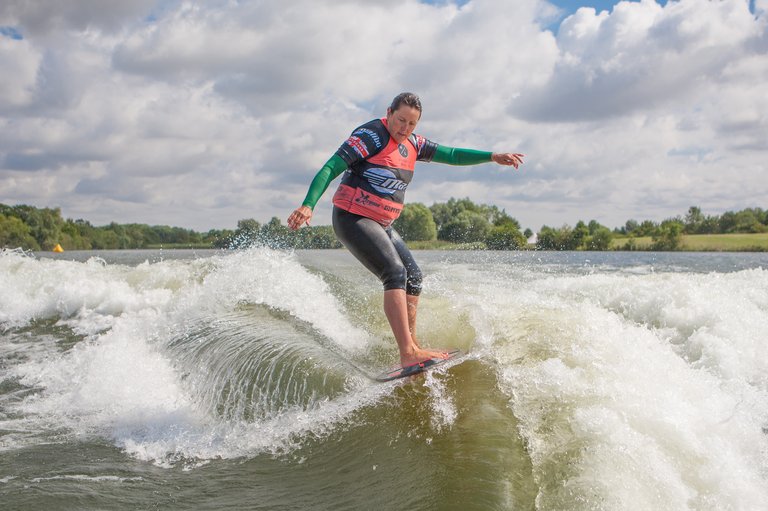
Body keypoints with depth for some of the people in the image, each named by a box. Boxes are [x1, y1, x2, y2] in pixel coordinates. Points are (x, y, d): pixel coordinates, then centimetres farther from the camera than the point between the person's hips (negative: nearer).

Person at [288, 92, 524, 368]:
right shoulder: (371, 135, -14)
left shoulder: (412, 144, 11)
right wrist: (308, 205, -32)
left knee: (414, 277, 10)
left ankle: (411, 345, 17)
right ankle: (408, 353, -29)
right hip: (352, 219, -10)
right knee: (395, 273, -23)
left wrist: (492, 157, 4)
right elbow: (331, 168, -19)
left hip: (381, 224, 10)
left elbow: (450, 155, 15)